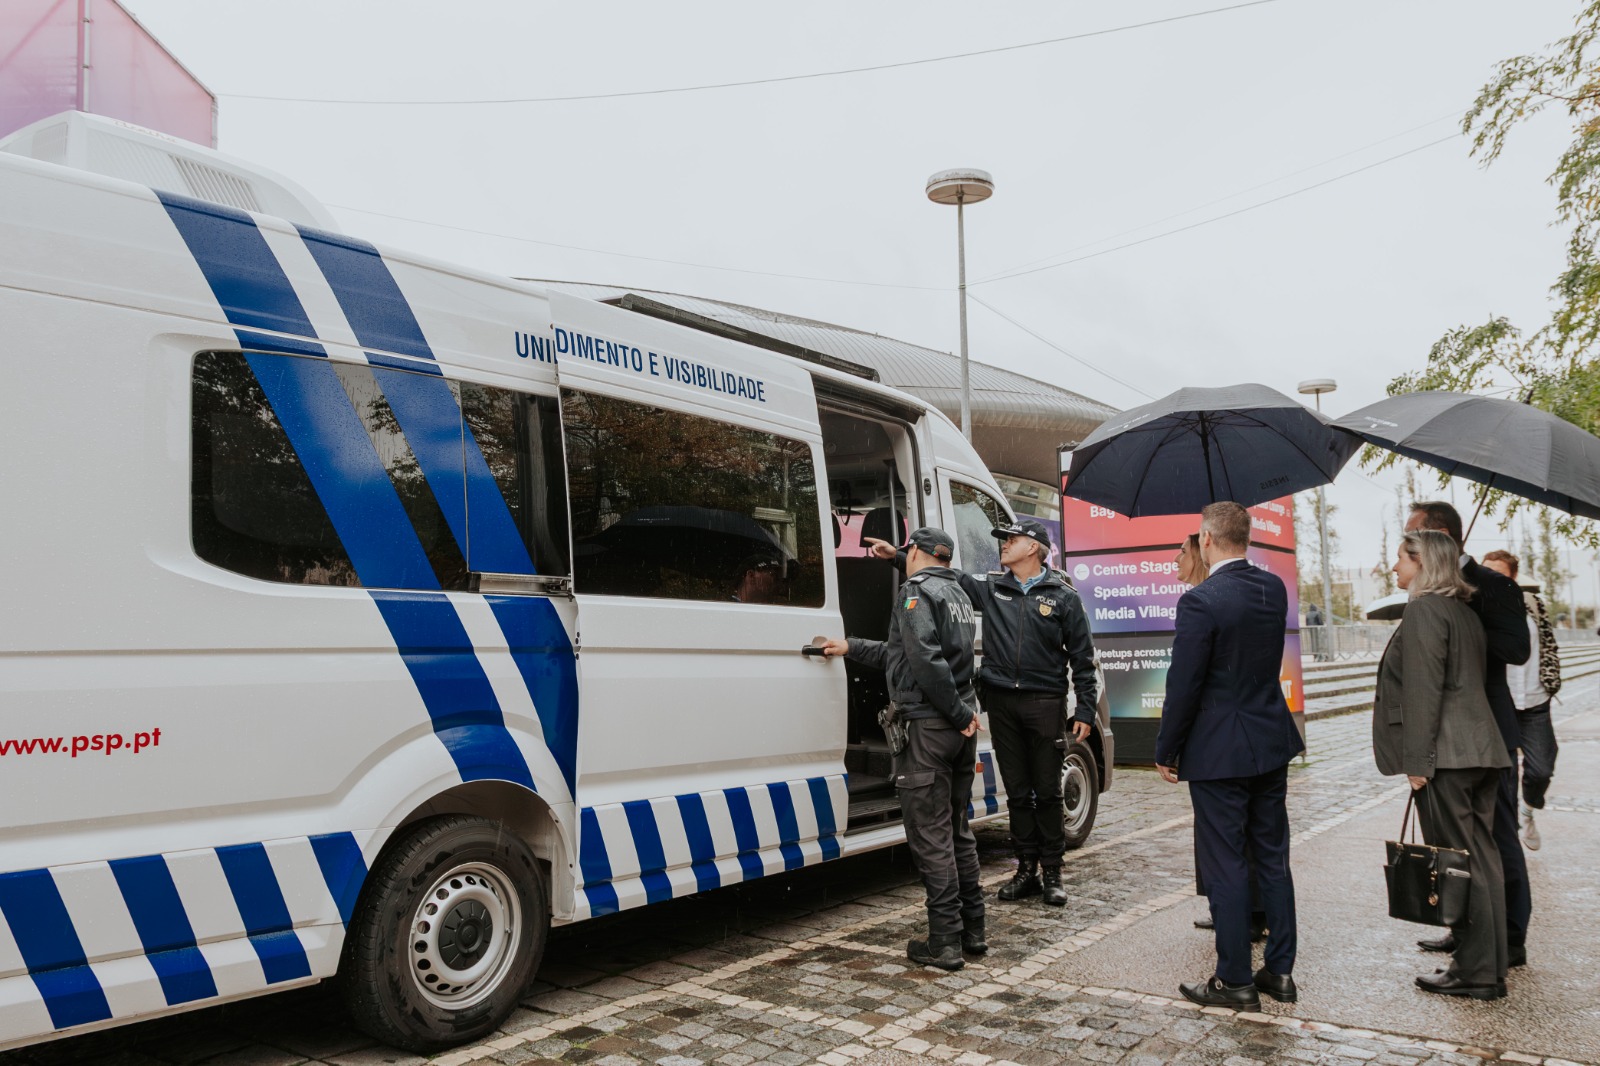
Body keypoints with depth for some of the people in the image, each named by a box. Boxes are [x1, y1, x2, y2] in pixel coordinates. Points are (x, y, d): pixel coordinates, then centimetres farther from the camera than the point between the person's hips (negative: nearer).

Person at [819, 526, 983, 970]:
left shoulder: (916, 590, -9)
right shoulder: (958, 595, 19)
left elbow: (927, 660, -23)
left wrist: (958, 713, -17)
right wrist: (852, 647, 29)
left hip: (928, 728, -9)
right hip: (960, 729, 9)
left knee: (930, 837, -3)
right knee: (957, 830, 17)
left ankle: (945, 942, 0)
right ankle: (972, 930, 22)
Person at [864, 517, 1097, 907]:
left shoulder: (1063, 596, 1)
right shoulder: (989, 587, 9)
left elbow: (1082, 657, 1)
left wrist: (1085, 710, -3)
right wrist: (897, 556, 5)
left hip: (1044, 702, -3)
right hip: (1001, 701, 3)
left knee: (1047, 791, 3)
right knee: (1017, 791, 10)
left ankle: (1051, 873, 15)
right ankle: (1027, 869, 20)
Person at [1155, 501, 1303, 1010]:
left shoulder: (1201, 601, -19)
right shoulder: (1274, 588, 3)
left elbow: (1183, 686, -17)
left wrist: (1166, 751, -5)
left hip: (1219, 753, -7)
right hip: (1272, 741, 7)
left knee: (1225, 867, 3)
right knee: (1273, 859, 15)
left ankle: (1235, 980, 12)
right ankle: (1280, 971, 24)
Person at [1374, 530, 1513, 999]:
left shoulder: (1424, 609, -10)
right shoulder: (1464, 612, 18)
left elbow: (1423, 690, -17)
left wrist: (1418, 760, -16)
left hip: (1445, 754, -10)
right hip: (1479, 750, 10)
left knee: (1457, 862, -3)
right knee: (1481, 858, 12)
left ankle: (1475, 973, 3)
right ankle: (1489, 965, 20)